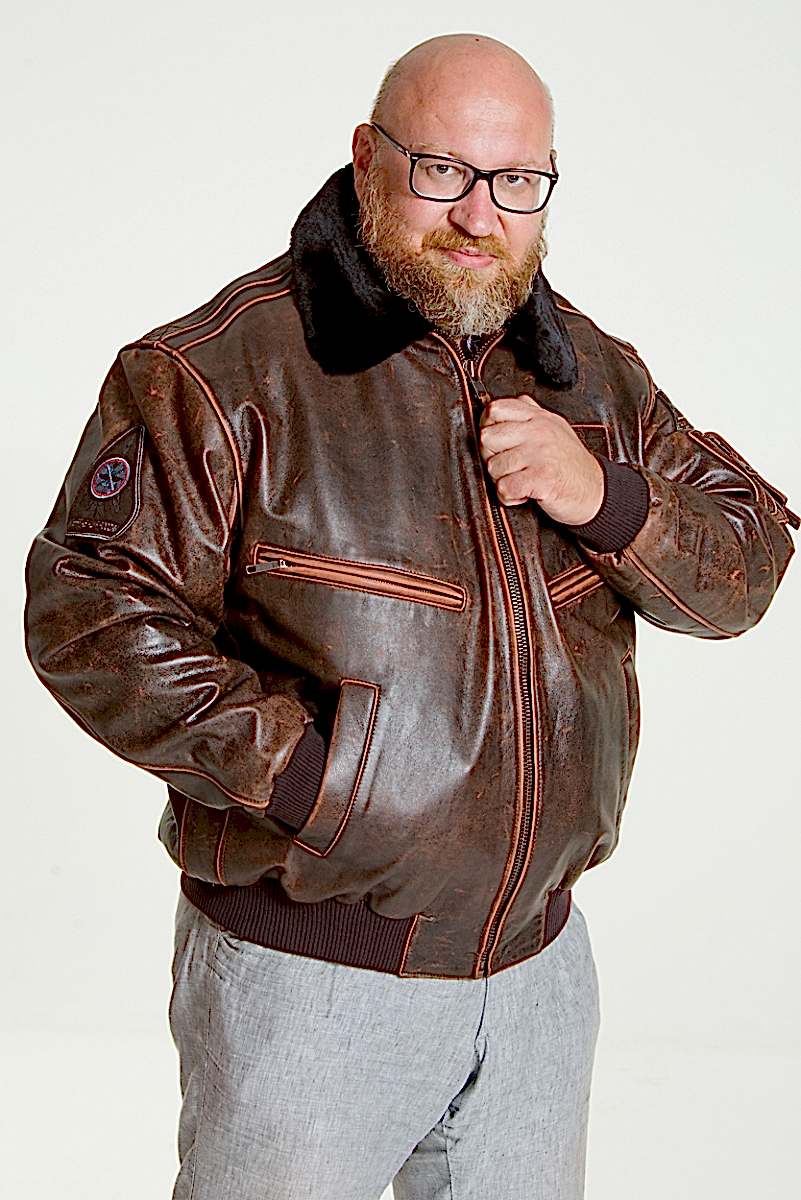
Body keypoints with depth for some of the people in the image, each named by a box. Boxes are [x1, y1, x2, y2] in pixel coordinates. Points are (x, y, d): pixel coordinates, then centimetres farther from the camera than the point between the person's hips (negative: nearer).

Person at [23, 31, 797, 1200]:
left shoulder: (592, 370, 7)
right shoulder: (230, 368, -12)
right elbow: (90, 611, -15)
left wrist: (606, 499, -12)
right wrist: (305, 776, -21)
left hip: (538, 959, 5)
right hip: (306, 972, -5)